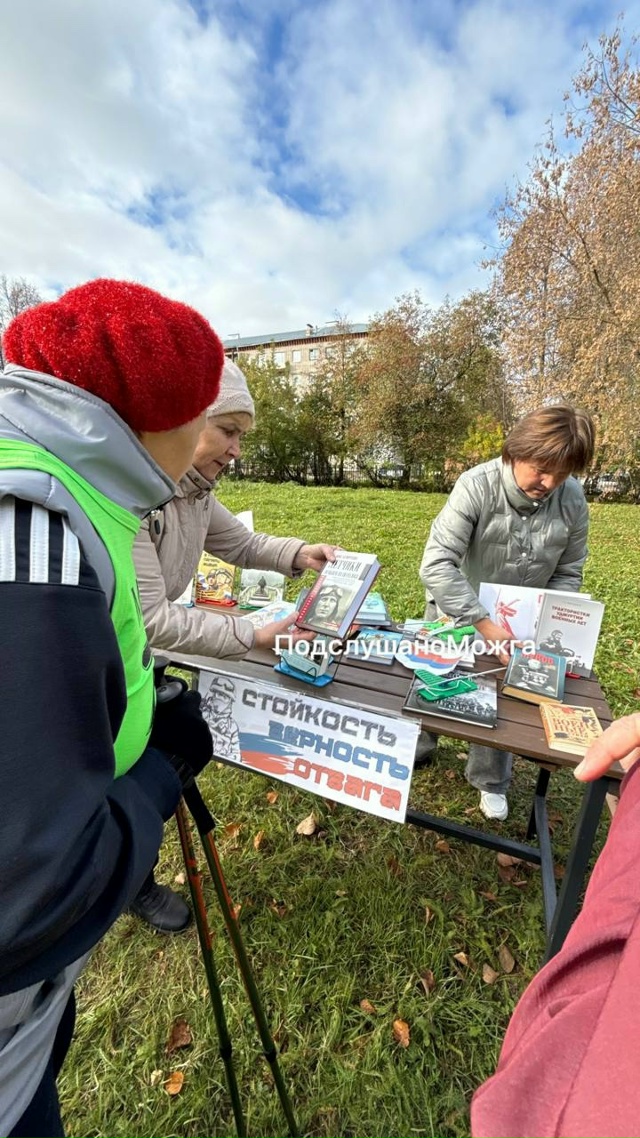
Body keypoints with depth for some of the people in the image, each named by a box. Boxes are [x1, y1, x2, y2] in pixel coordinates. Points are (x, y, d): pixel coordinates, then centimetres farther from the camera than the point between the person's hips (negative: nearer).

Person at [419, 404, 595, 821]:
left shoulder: (573, 500, -18)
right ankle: (414, 750, 47)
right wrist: (484, 624, -39)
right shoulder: (477, 485, -31)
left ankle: (491, 781, 40)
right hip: (457, 611, -2)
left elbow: (568, 573, -5)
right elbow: (437, 564, -36)